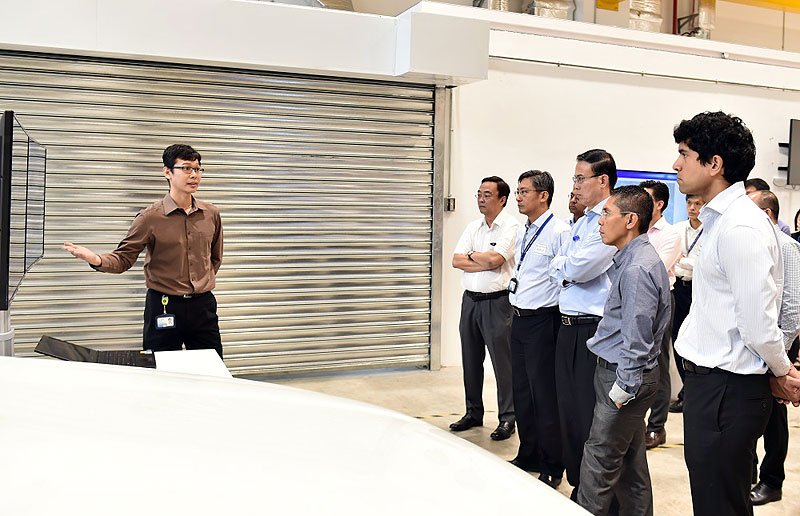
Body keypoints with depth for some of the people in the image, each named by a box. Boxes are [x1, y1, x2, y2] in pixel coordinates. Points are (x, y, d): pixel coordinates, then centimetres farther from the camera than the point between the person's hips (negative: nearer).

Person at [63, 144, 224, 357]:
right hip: (164, 307, -3)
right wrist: (97, 260, -26)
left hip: (203, 305, 4)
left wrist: (205, 281, 12)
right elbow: (124, 258, -7)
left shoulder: (211, 214, 6)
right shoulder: (150, 218, -6)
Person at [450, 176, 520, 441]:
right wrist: (486, 263, -8)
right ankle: (473, 413, 26)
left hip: (496, 302, -7)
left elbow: (494, 259, -20)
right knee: (471, 361, 13)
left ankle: (507, 419, 8)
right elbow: (456, 260, 4)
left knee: (502, 362, -2)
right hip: (470, 299, 7)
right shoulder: (473, 227, 13)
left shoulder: (511, 226, -7)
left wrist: (471, 255, -3)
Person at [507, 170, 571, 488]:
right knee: (522, 392, 17)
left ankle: (552, 469, 15)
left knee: (544, 397, 0)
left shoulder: (559, 232, -14)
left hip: (542, 321, -9)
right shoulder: (523, 233, 13)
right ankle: (528, 457, 33)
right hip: (519, 319, 9)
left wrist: (557, 317, -14)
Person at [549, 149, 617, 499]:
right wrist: (568, 269, -3)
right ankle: (578, 485, 28)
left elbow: (579, 267, -19)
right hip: (569, 326, 9)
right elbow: (555, 270, 17)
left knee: (592, 415, -1)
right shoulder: (581, 223, 18)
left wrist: (562, 265, 1)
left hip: (595, 329, -9)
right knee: (569, 408, 14)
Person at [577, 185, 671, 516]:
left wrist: (622, 389, -18)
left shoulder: (637, 268, -21)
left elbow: (636, 337, -22)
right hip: (629, 375, 10)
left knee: (599, 462, -1)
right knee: (631, 458, 18)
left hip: (623, 376, -10)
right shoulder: (630, 259, 11)